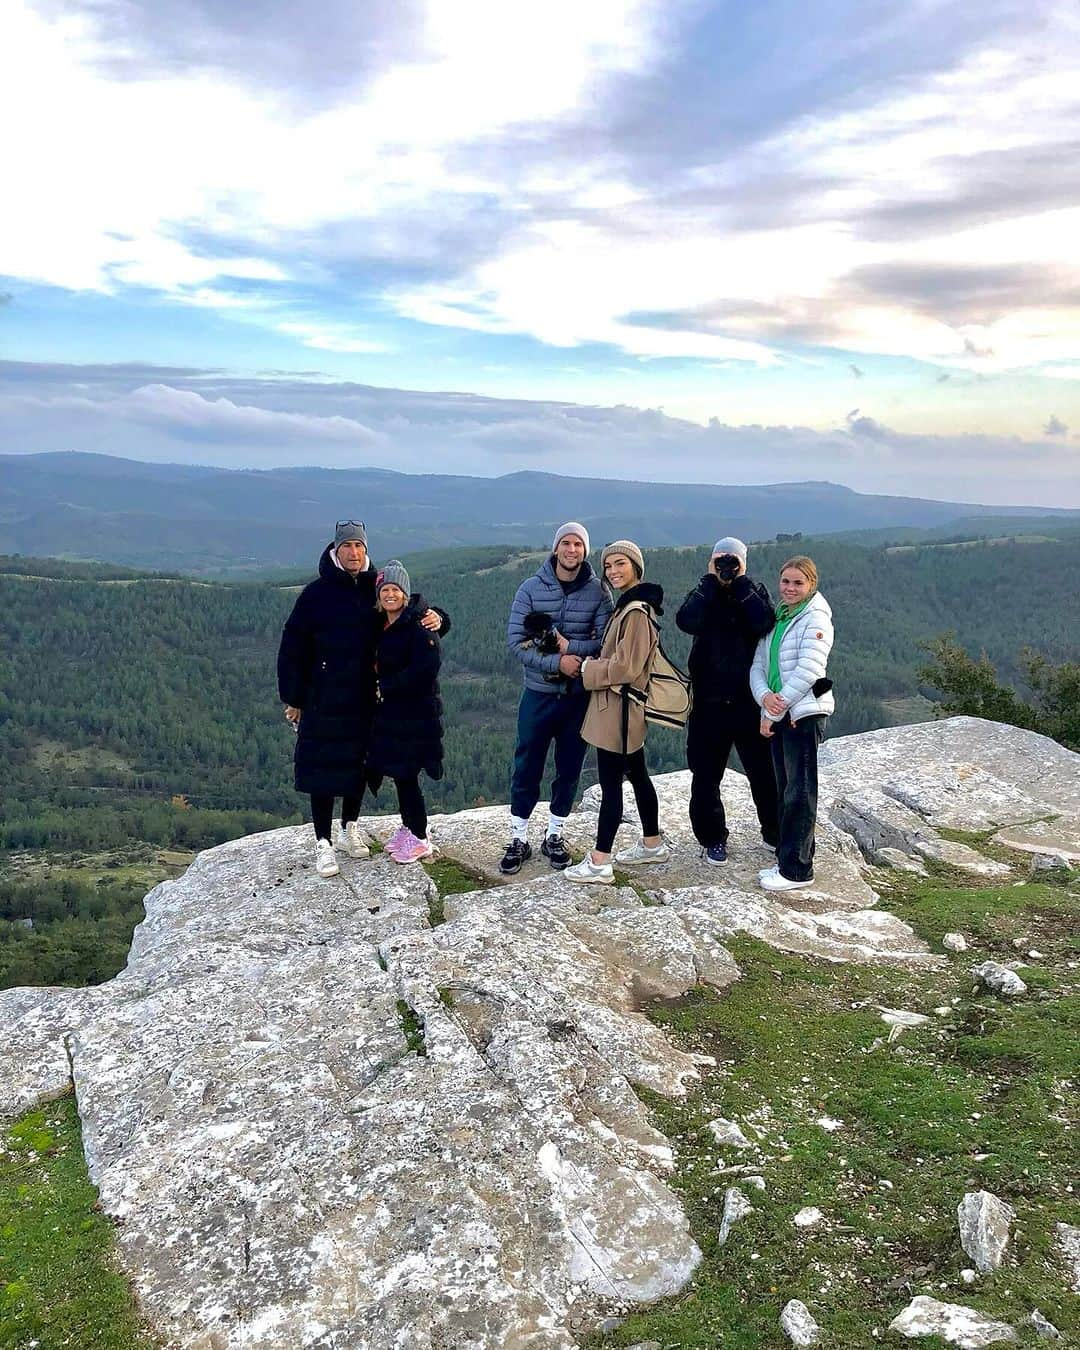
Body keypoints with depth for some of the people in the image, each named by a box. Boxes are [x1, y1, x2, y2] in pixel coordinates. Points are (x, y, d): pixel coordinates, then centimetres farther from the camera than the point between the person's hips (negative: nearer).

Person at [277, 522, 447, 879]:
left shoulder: (377, 590, 4)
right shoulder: (317, 592, -5)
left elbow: (416, 611, 13)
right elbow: (293, 646, -3)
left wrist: (437, 619, -12)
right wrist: (293, 698, -4)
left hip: (365, 699, 3)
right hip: (324, 699, -3)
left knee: (359, 764, 14)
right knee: (323, 769, 0)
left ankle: (350, 827, 34)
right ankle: (323, 842, 11)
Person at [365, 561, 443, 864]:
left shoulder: (419, 625, -14)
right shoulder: (381, 625, 11)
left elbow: (425, 669, -23)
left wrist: (386, 688, -16)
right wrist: (381, 688, 1)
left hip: (415, 712, -7)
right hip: (389, 712, 7)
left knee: (405, 775, -3)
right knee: (398, 773, 13)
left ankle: (420, 839, 10)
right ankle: (408, 828, 29)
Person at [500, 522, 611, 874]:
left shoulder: (597, 592, -3)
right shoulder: (531, 588, -5)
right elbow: (515, 640, -11)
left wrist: (570, 646, -21)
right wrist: (557, 662, -21)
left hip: (580, 696, 1)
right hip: (539, 693, -1)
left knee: (570, 769, 12)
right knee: (527, 768, 5)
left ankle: (554, 835, 28)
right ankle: (519, 838, 18)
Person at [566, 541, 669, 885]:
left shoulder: (636, 611, -19)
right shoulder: (629, 604, 13)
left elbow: (625, 667, -21)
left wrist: (588, 669, -9)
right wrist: (594, 663, 3)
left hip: (618, 708, -10)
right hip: (625, 708, 10)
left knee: (610, 784, -5)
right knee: (637, 775, 19)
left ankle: (599, 863, 0)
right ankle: (653, 844, 33)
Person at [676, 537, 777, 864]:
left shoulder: (755, 592, 4)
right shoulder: (704, 593, 4)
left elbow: (764, 624, -18)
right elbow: (687, 621, -19)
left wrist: (739, 581, -15)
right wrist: (711, 579, -15)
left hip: (749, 699, 0)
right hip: (708, 699, 0)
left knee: (762, 771, 7)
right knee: (705, 774, 6)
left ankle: (774, 833, 23)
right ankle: (712, 838, 21)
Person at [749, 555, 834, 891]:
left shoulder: (815, 618, -9)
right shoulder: (776, 618, 15)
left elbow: (807, 670, -18)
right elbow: (758, 665, 9)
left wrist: (774, 712, -15)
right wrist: (765, 696, -12)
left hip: (804, 713, -8)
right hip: (777, 715, 8)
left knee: (799, 792, -3)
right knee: (785, 790, 13)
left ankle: (797, 869, 2)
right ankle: (787, 860, 22)